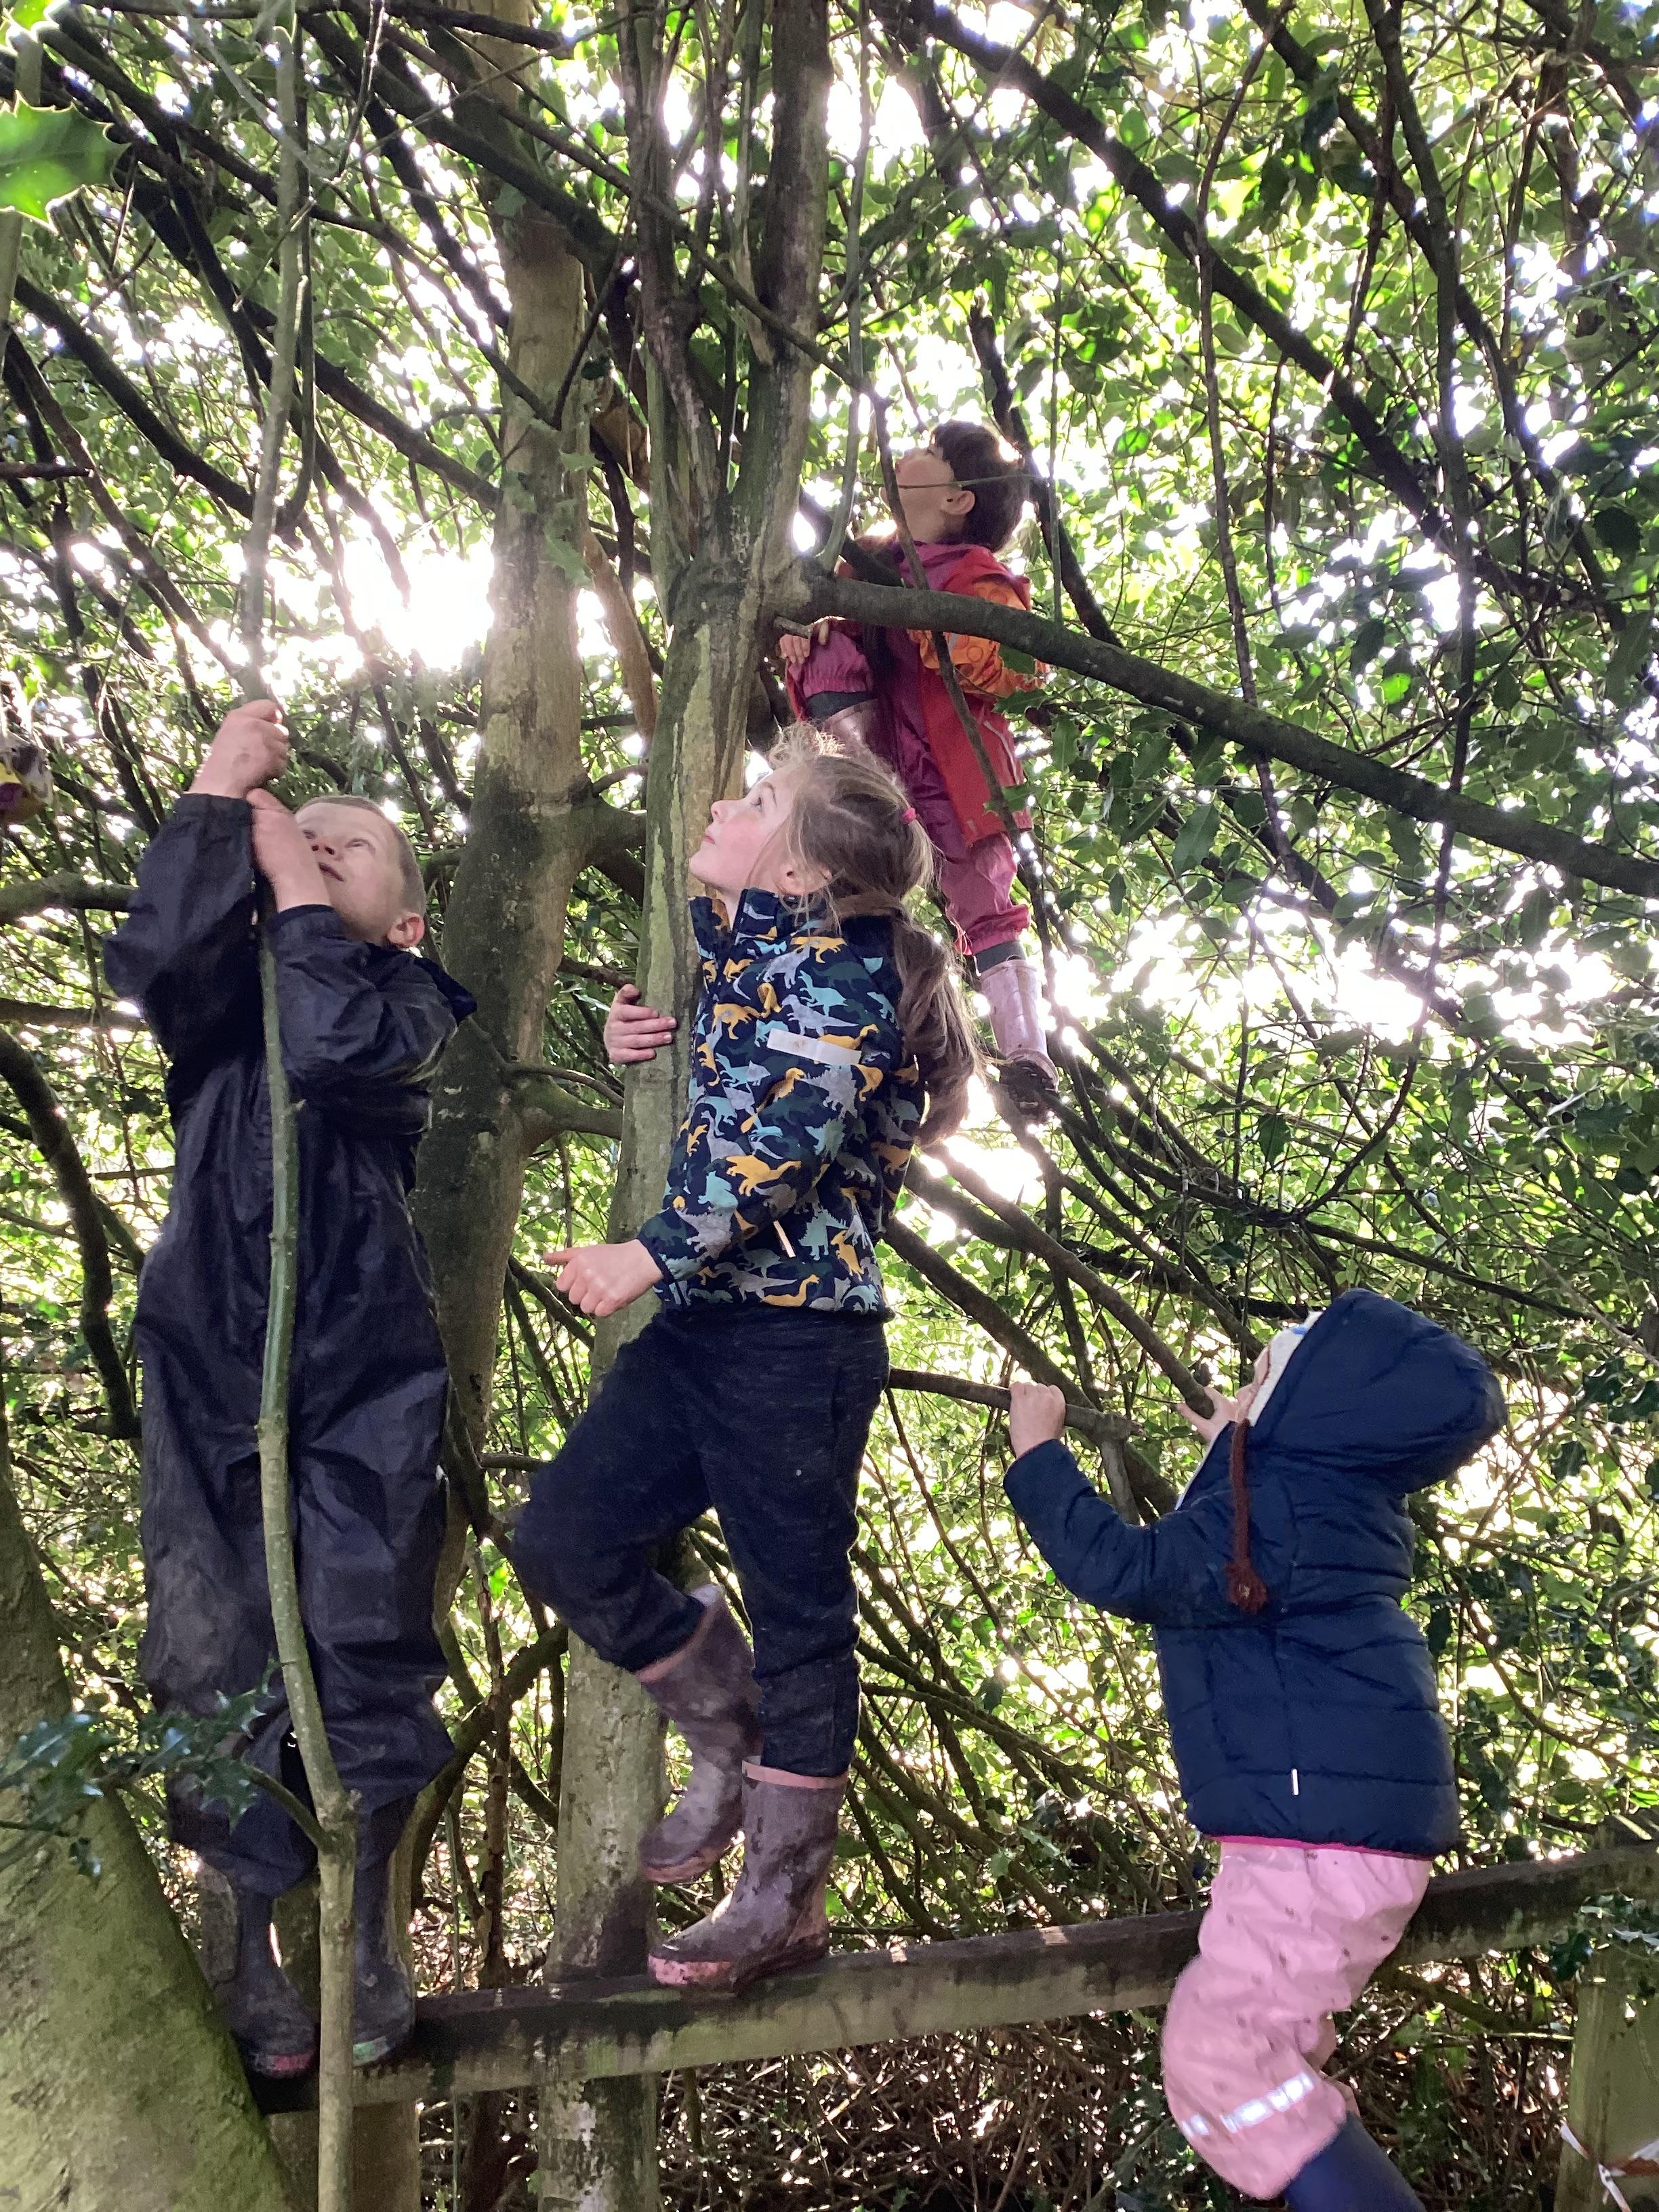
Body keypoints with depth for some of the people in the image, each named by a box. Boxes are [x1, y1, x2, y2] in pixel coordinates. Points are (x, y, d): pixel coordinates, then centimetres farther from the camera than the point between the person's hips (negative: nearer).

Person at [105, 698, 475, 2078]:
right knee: (219, 1656, 4)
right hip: (214, 1367, 2)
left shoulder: (409, 999, 6)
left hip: (368, 1373, -2)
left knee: (366, 1649, 0)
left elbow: (336, 1047, -17)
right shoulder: (227, 990, 13)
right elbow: (151, 956, -11)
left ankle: (370, 1930, 19)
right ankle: (248, 1942, 21)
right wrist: (219, 798, -13)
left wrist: (294, 887, -7)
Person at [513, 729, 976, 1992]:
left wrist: (654, 1258, -19)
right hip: (704, 1322, 9)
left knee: (795, 1609, 4)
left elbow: (785, 1137, -23)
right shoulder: (738, 946, 14)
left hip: (796, 1331, -8)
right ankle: (731, 1729, 26)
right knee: (565, 1537, 5)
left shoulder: (841, 964, -12)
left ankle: (785, 1902, 20)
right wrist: (641, 1049, 8)